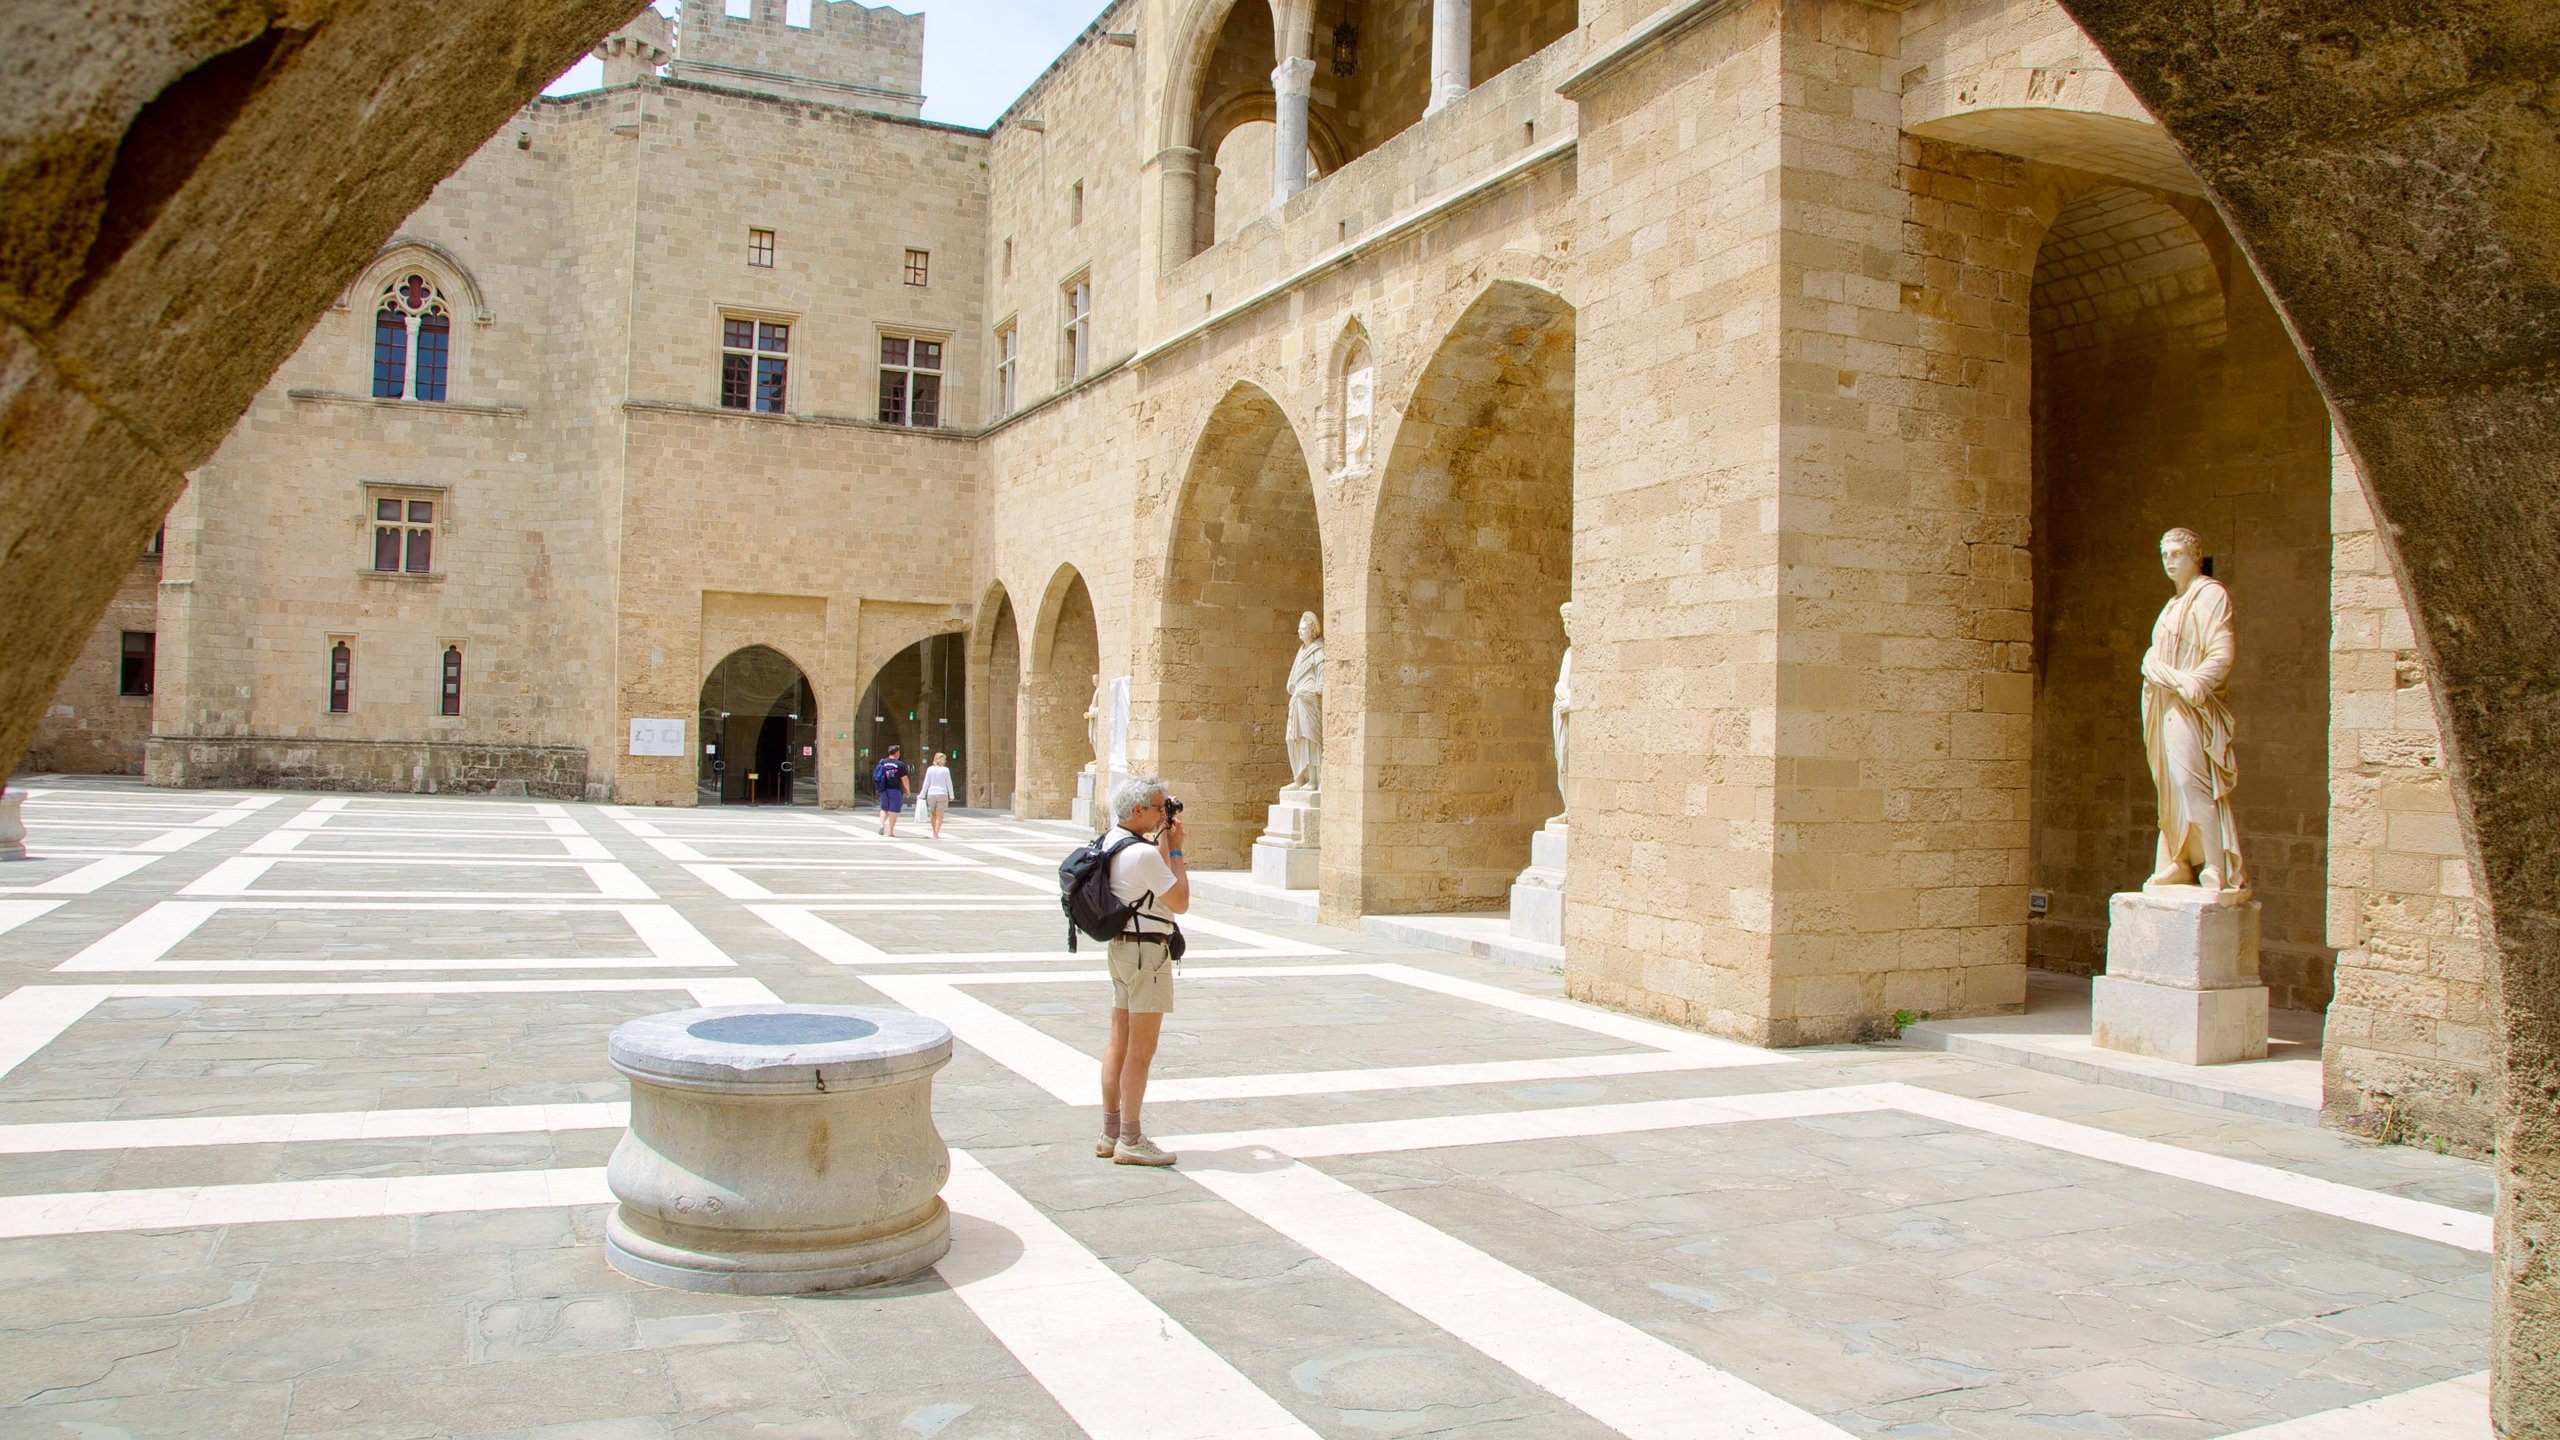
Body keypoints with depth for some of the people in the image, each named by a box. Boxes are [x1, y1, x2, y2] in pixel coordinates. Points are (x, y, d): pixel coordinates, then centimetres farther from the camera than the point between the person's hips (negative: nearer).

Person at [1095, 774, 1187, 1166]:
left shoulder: (1110, 840, 8)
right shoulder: (1144, 854, -21)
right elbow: (1180, 901, -12)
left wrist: (1162, 844, 12)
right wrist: (1176, 850, -6)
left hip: (1121, 947, 10)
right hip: (1147, 951, -10)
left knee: (1120, 1044, 14)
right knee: (1141, 1051, -4)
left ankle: (1111, 1134, 21)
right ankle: (1130, 1142, 1)